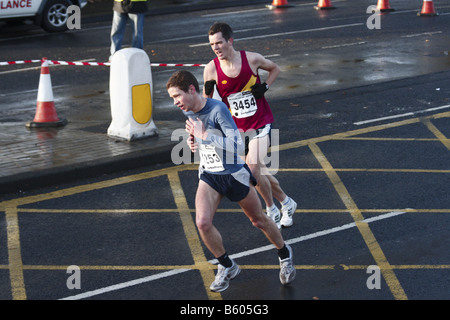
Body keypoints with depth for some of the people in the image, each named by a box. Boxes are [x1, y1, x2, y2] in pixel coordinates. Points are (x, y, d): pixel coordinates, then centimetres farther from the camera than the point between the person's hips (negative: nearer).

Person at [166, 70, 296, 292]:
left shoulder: (217, 109, -25)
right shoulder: (189, 112, -3)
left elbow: (237, 145, -33)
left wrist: (204, 136, -32)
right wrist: (193, 139, 1)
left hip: (233, 173, -5)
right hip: (208, 175, 5)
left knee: (259, 220, 12)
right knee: (202, 223, -16)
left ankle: (284, 255, 40)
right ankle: (227, 267, 6)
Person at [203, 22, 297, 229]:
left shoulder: (251, 59, -12)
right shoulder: (211, 69, -10)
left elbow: (274, 68, 10)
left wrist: (265, 87, -6)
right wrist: (208, 92, -21)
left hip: (260, 123, -3)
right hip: (237, 127, 3)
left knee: (254, 167, -20)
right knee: (258, 172, 10)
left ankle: (272, 211, 0)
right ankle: (286, 203, 33)